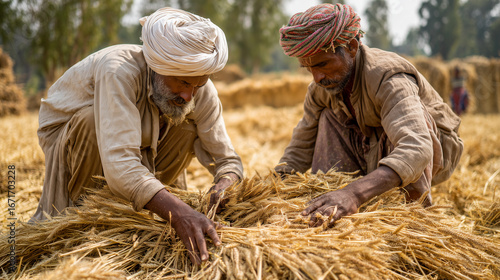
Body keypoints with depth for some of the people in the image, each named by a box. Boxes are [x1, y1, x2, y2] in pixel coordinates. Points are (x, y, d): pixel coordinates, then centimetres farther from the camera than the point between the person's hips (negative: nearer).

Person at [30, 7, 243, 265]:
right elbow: (119, 165, -51)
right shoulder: (119, 71, -40)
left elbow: (227, 160, -17)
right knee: (93, 119, -36)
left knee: (187, 128, -18)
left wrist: (225, 185, -42)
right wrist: (177, 212, -64)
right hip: (65, 135, -5)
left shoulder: (201, 92, -22)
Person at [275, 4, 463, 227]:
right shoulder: (320, 89, -14)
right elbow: (299, 150, -2)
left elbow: (415, 150, -53)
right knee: (329, 118, -13)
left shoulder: (387, 78, -36)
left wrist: (354, 193, -67)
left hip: (435, 151, -5)